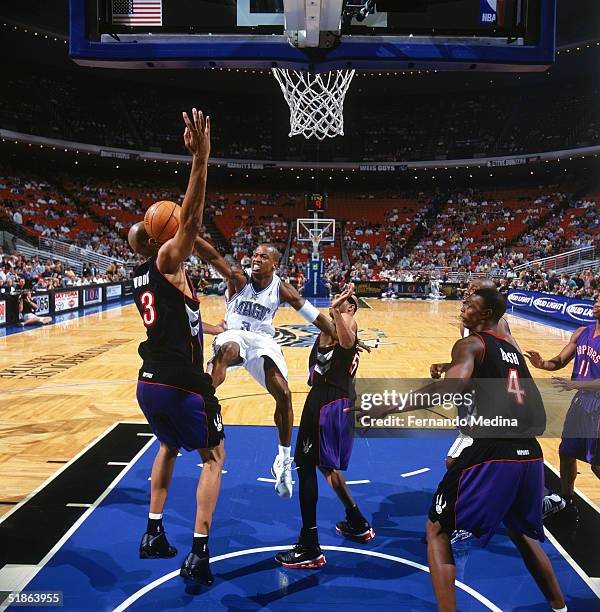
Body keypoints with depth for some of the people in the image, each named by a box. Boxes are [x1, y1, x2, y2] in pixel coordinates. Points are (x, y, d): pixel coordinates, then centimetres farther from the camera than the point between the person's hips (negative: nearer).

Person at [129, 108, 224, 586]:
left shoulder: (139, 275, 10)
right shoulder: (168, 261, -11)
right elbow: (192, 218, -25)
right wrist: (201, 156, -30)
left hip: (149, 384, 8)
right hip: (181, 384, -8)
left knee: (169, 448, 30)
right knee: (213, 457, 10)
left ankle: (154, 535, 35)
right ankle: (198, 555, 8)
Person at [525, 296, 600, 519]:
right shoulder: (582, 332, 3)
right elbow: (560, 361, 7)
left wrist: (575, 384, -31)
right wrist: (543, 364, -12)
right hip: (580, 401, 8)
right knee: (566, 452, 18)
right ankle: (565, 499, 37)